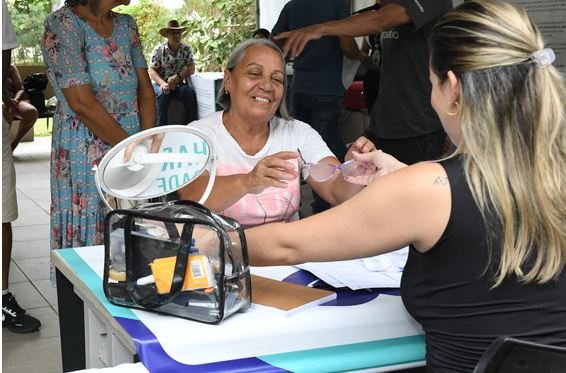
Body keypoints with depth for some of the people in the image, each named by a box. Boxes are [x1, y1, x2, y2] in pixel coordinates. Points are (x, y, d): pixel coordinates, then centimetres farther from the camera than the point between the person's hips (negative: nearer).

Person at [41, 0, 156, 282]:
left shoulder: (126, 25, 10)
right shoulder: (63, 24, -11)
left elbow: (145, 91, 10)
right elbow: (82, 103, -17)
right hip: (86, 159, -6)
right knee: (89, 244, -1)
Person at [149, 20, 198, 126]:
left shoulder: (186, 49, 5)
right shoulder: (159, 50, -1)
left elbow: (191, 68, -6)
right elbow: (152, 71, -8)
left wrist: (177, 76, -26)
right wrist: (162, 83, -29)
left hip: (179, 84, 2)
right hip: (160, 83, -1)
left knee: (190, 92, -30)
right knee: (164, 93, -35)